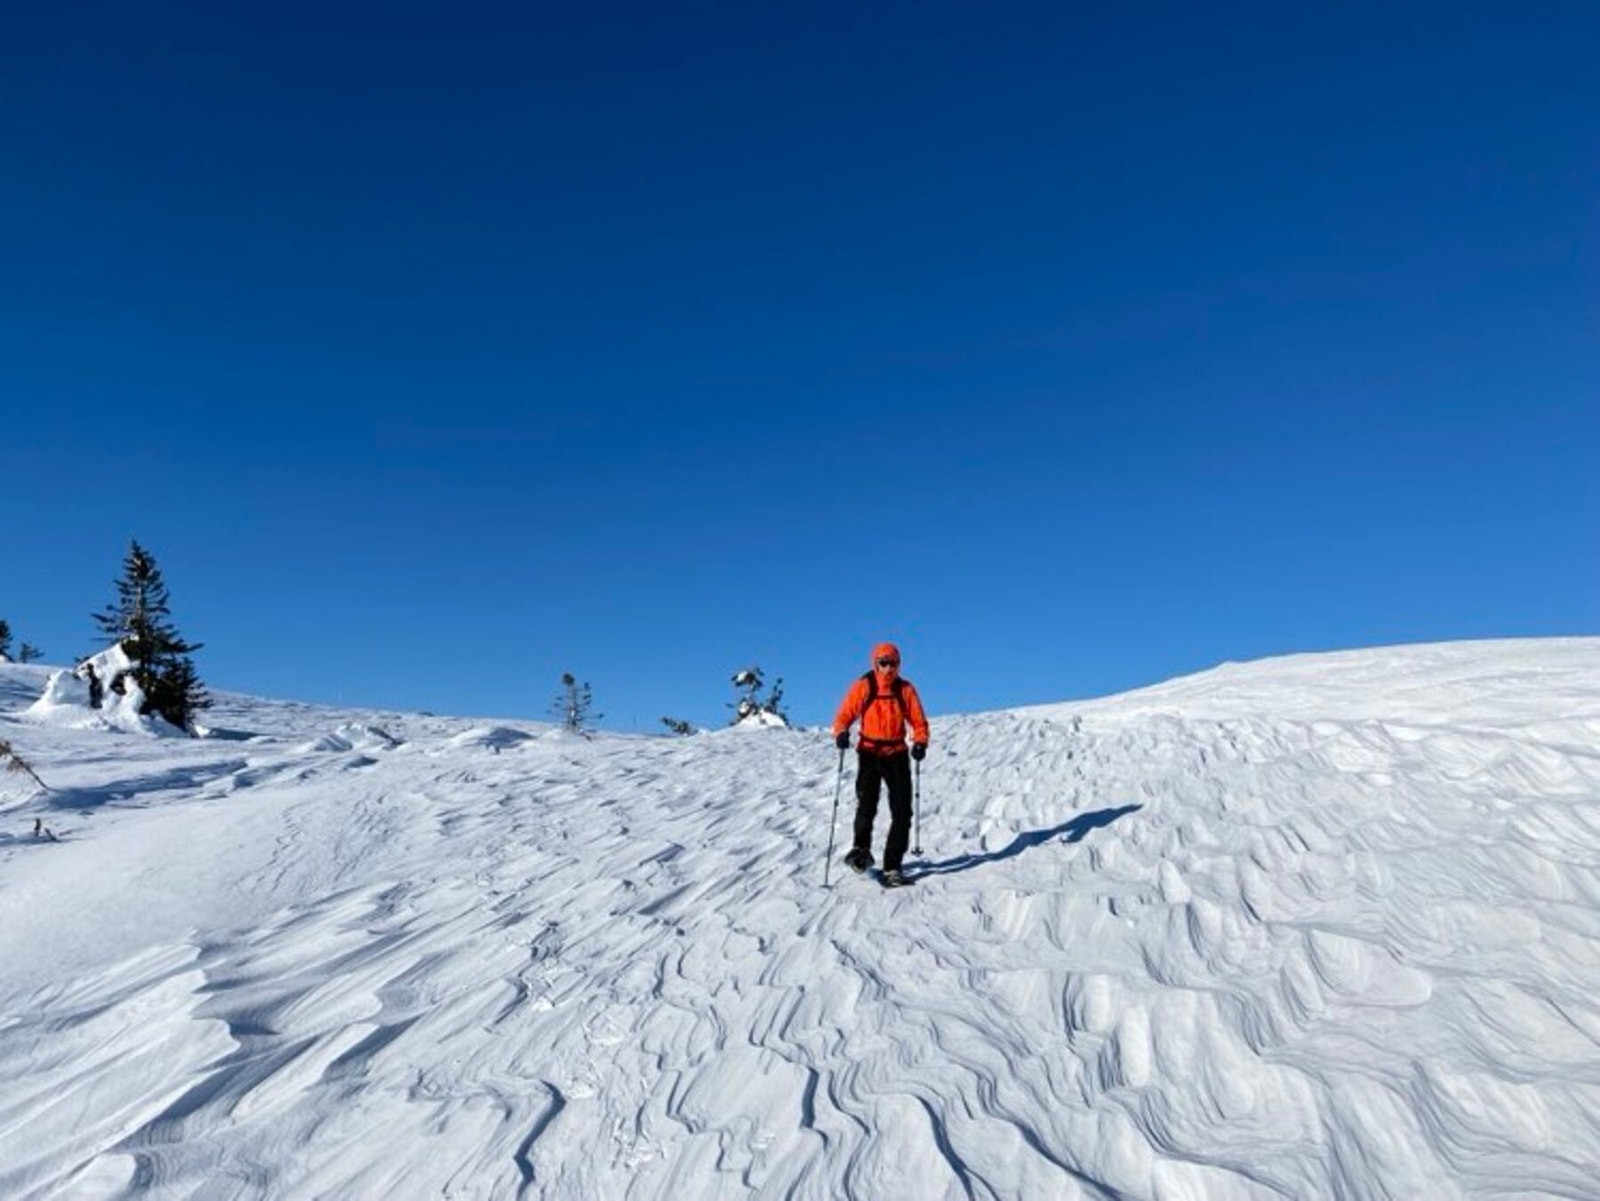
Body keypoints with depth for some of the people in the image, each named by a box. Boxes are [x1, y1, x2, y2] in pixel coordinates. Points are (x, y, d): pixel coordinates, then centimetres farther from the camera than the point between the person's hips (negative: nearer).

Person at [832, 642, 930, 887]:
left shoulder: (905, 689, 3)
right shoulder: (863, 686, -1)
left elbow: (919, 721, 6)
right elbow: (845, 715, -2)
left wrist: (920, 743, -13)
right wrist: (841, 733, -23)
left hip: (897, 754, 2)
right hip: (869, 752, -2)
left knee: (902, 811, -1)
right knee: (867, 804, -20)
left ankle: (892, 866, 8)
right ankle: (861, 849, 2)